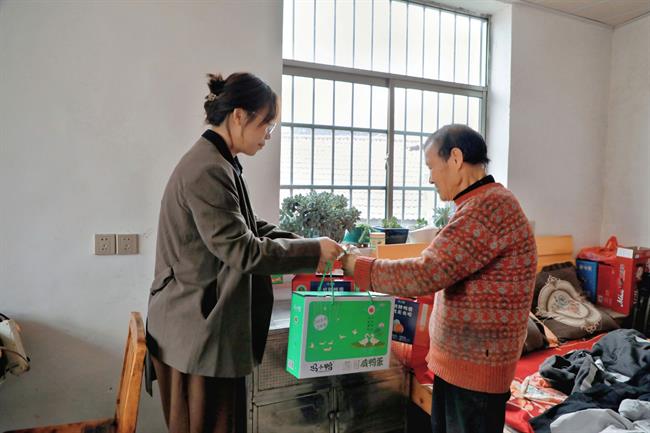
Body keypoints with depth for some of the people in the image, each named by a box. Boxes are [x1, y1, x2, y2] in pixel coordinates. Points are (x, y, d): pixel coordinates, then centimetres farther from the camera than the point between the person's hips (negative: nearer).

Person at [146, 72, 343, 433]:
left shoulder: (221, 165, 10)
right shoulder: (207, 171, -23)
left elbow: (249, 227, 13)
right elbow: (243, 250, -24)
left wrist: (307, 247, 0)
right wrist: (313, 251, -14)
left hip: (210, 324, 10)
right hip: (198, 331, -10)